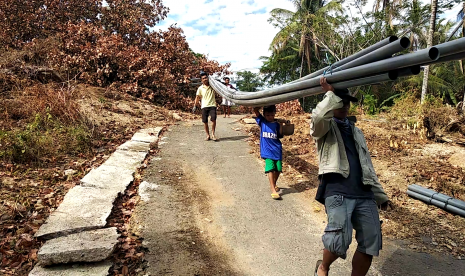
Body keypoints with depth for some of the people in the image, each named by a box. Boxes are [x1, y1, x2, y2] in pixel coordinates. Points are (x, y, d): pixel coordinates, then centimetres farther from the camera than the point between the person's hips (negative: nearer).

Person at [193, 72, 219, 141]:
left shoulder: (212, 86, 4)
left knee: (213, 119, -15)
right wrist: (195, 106, 9)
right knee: (205, 121, 2)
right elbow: (197, 97, 12)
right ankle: (208, 135, 16)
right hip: (204, 106, 1)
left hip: (212, 105, -1)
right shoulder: (200, 88, 5)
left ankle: (213, 134, -2)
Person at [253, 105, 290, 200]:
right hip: (267, 150, -2)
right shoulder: (262, 121, 1)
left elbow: (280, 136, -3)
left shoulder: (276, 123, 3)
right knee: (270, 169, -13)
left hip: (277, 149, 3)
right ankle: (273, 190, -12)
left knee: (278, 169, 8)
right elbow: (255, 110, -9)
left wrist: (281, 125, -12)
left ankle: (274, 184, 35)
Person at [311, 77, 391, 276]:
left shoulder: (356, 132, 26)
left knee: (370, 245, 3)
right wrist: (330, 94, -7)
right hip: (337, 192, -6)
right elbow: (318, 117, -21)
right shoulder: (324, 127, 7)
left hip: (364, 194, 7)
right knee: (339, 242, -19)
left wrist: (380, 196, 25)